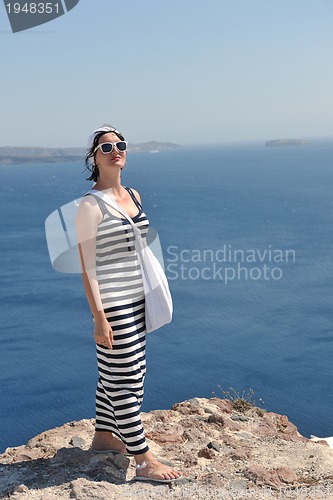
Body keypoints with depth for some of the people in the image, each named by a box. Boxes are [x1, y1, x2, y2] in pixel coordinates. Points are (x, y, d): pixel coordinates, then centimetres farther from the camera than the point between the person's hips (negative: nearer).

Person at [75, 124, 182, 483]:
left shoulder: (133, 195, 10)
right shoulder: (90, 205, -14)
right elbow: (87, 265, -15)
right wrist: (99, 317, -19)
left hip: (137, 300, 8)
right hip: (112, 305, -8)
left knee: (115, 374, 19)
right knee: (125, 381, 0)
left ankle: (103, 436, 37)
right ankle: (144, 461, 10)